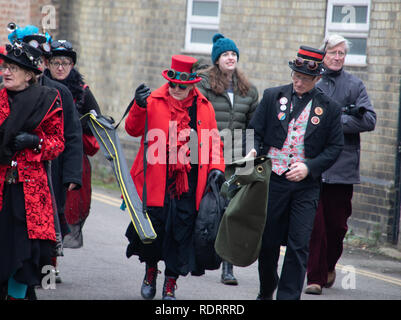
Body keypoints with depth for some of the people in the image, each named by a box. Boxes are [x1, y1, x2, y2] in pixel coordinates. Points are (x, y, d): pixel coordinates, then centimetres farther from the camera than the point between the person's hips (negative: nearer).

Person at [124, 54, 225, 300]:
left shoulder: (204, 107, 9)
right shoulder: (154, 101, 3)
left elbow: (214, 141, 15)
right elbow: (133, 129, -2)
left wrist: (216, 168, 2)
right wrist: (139, 107, -18)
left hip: (189, 185, 1)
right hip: (155, 184, -1)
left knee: (181, 234, 0)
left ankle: (170, 284, 14)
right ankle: (151, 271, 31)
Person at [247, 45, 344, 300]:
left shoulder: (329, 108, 3)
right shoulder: (273, 97, 6)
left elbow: (335, 147, 3)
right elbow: (256, 131, 7)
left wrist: (309, 167, -11)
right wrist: (253, 151, -15)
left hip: (306, 185, -1)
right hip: (273, 181, 1)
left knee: (298, 246, -8)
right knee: (268, 242, 10)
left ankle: (288, 297, -4)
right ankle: (266, 292, 31)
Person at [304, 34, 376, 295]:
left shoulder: (355, 86, 6)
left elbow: (369, 120, -4)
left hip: (341, 166, 0)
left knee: (337, 224, 6)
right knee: (315, 224, -5)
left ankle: (329, 266, 31)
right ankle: (315, 277, 0)